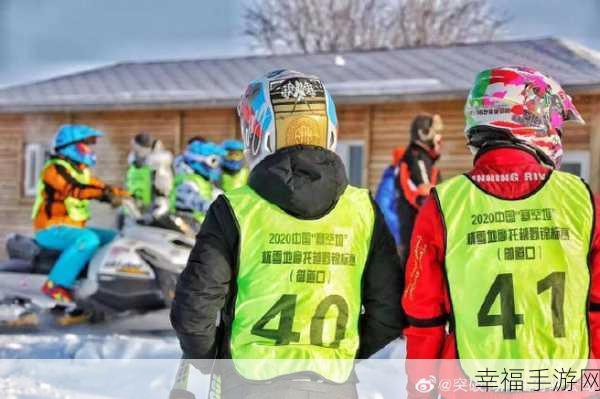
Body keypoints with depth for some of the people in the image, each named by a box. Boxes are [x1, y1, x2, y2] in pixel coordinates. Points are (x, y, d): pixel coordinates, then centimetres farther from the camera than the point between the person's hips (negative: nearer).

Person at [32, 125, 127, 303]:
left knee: (115, 238, 7)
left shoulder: (82, 171, 16)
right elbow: (72, 189, -31)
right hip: (51, 231, -9)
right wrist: (103, 192, -44)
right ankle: (56, 284, -32)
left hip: (74, 229, 10)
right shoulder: (55, 168, -13)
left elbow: (101, 187, 13)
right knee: (89, 239, -35)